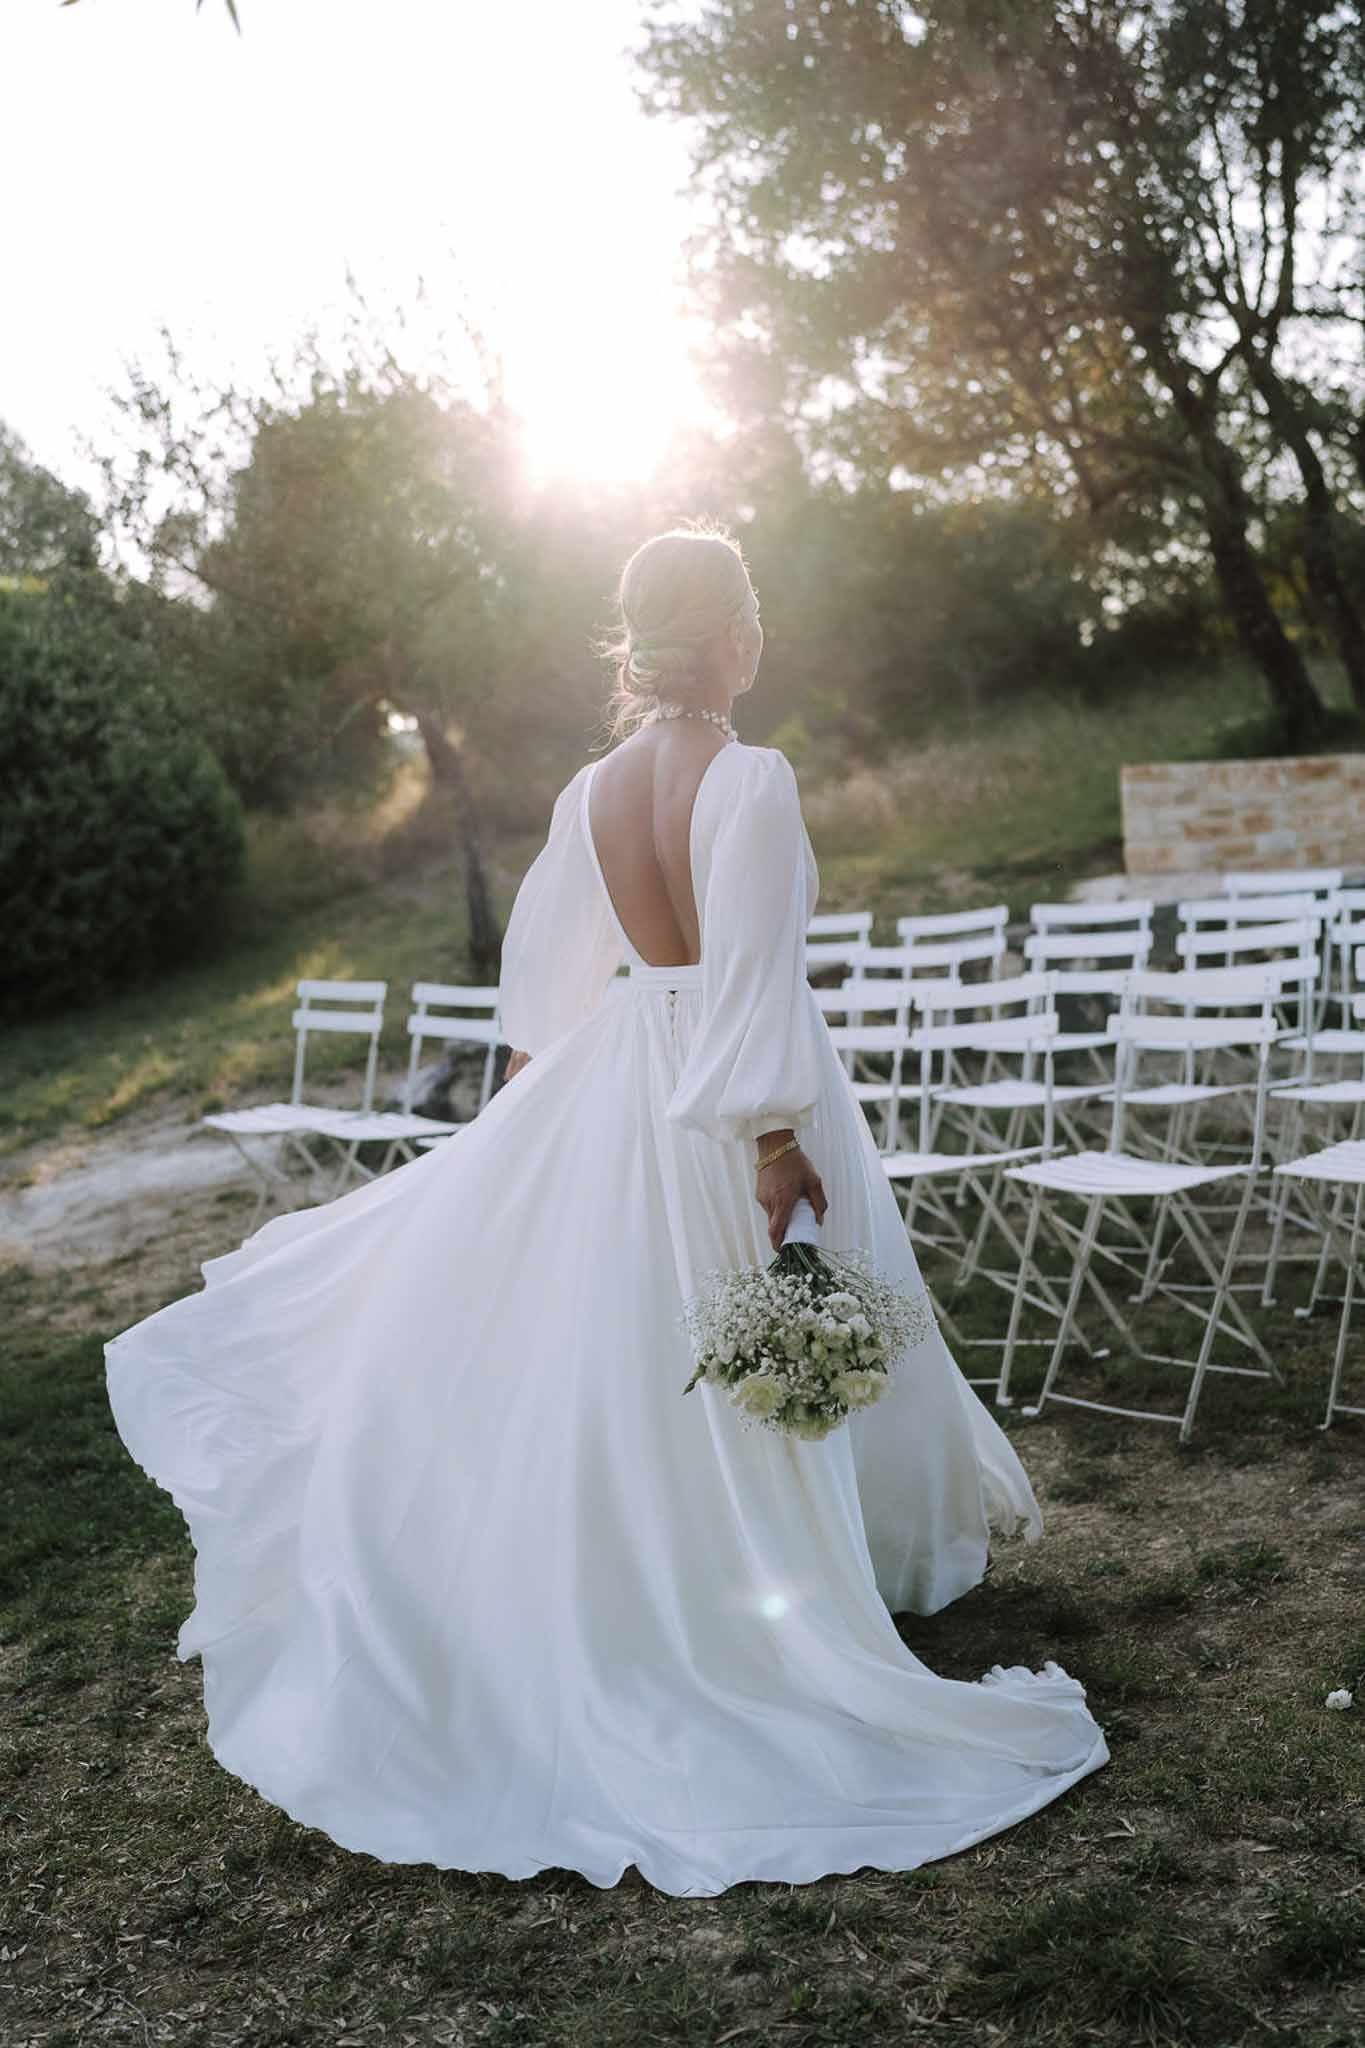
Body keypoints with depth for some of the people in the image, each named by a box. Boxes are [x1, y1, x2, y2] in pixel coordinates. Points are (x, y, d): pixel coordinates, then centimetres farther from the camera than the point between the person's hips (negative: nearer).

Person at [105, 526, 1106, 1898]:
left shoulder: (593, 788, 1)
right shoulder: (751, 780, -17)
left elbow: (543, 974, 10)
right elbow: (754, 978, -22)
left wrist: (534, 1107, 22)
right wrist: (779, 1147, -19)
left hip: (621, 1086, 6)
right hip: (735, 1101, -6)